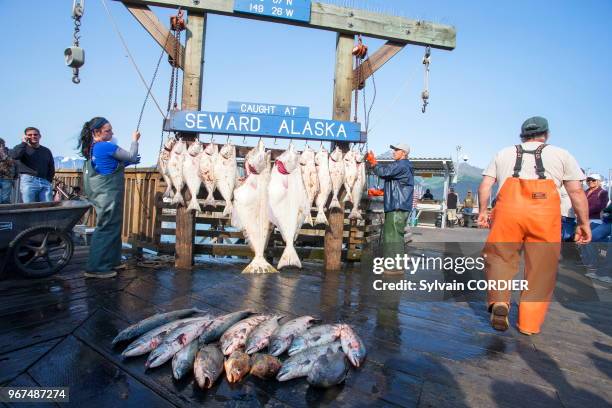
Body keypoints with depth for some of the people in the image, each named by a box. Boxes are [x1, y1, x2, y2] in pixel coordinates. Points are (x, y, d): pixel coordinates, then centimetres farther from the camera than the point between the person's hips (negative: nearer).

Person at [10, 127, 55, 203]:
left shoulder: (46, 151, 19)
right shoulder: (22, 148, 11)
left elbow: (51, 168, 21)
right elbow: (14, 156, -13)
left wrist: (48, 180, 9)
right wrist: (23, 142, -5)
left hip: (45, 182, 3)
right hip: (28, 181, -3)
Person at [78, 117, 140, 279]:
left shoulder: (92, 148, 13)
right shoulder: (107, 147, -15)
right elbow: (132, 157, -8)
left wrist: (128, 162, 12)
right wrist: (135, 140, 5)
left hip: (102, 194, 10)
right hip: (109, 195, -10)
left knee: (110, 227, 16)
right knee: (107, 228, -4)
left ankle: (110, 262, 25)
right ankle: (96, 268, 2)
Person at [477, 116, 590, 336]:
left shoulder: (503, 153, 23)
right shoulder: (561, 154, 21)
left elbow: (485, 186, 15)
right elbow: (576, 191, 13)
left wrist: (482, 211, 22)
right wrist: (583, 222, 17)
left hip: (508, 208, 0)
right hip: (545, 212, 0)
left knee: (499, 256, 11)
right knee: (540, 269, 8)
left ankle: (499, 302, -9)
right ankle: (529, 324, 14)